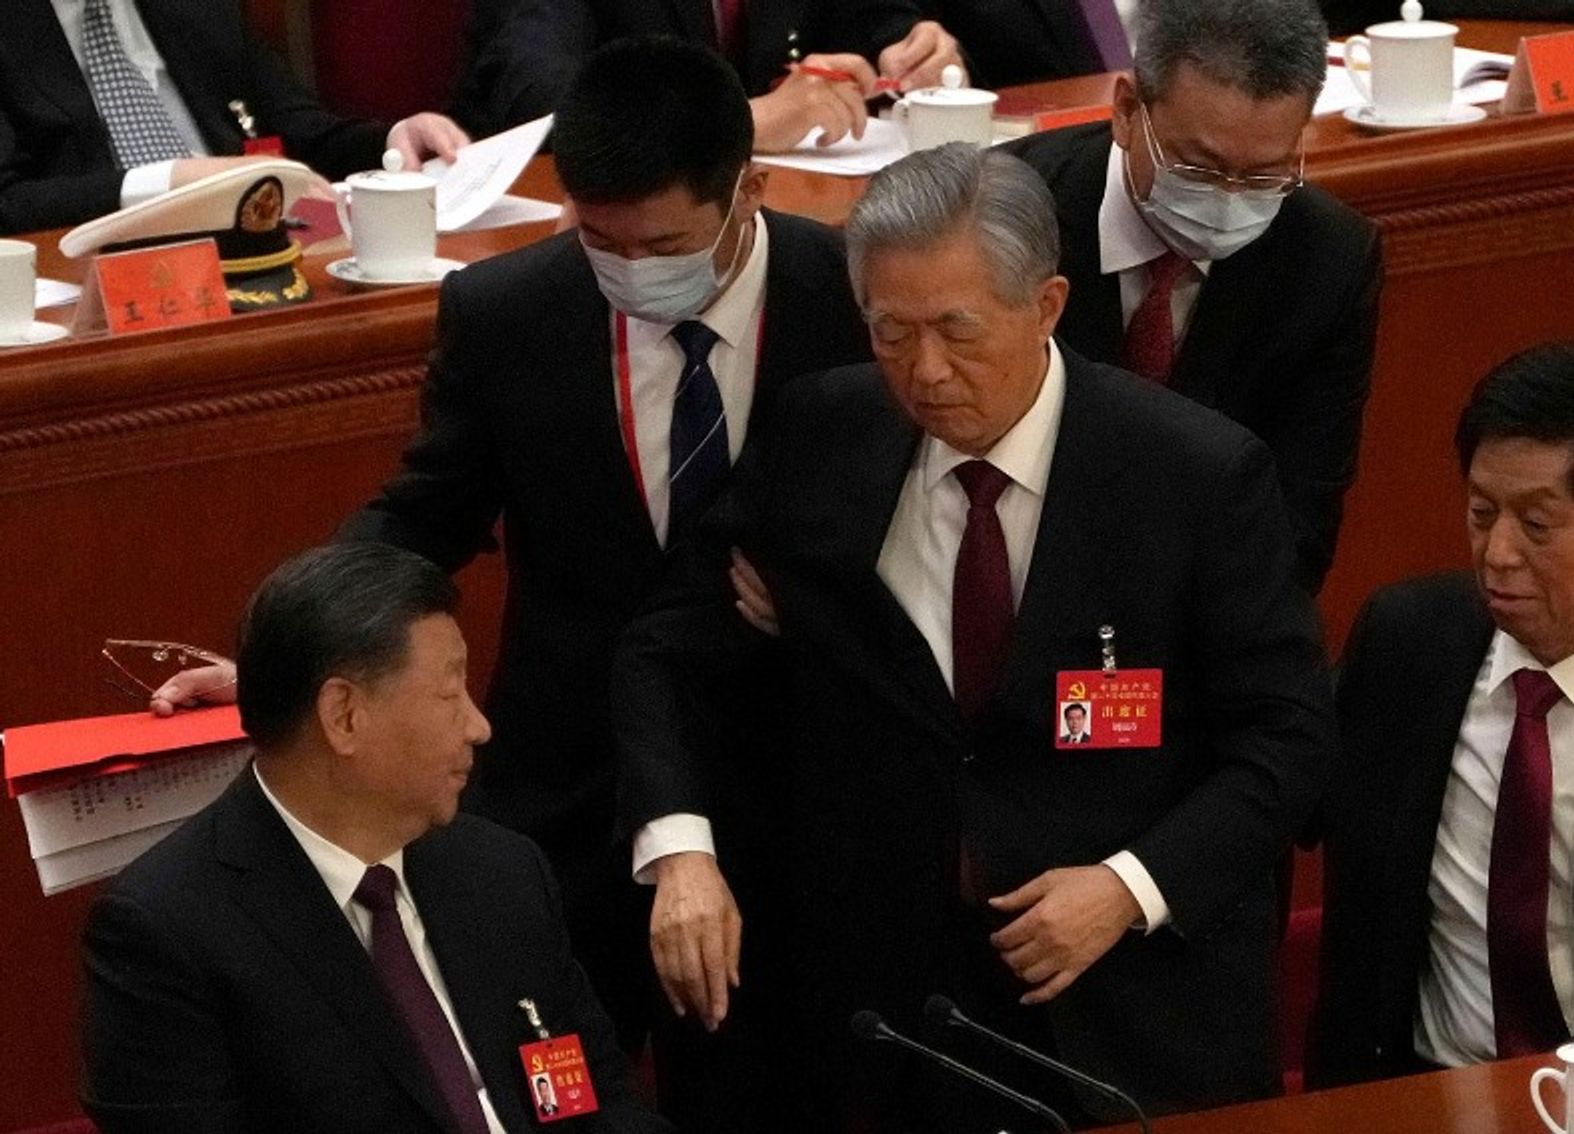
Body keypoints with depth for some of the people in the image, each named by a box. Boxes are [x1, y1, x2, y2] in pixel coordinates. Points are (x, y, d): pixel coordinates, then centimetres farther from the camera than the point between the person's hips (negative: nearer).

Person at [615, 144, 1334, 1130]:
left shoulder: (1202, 476, -12)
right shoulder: (821, 443, -3)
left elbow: (1287, 735, -7)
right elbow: (670, 651, 3)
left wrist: (1133, 887, -20)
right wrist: (679, 849, -14)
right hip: (886, 1001, 2)